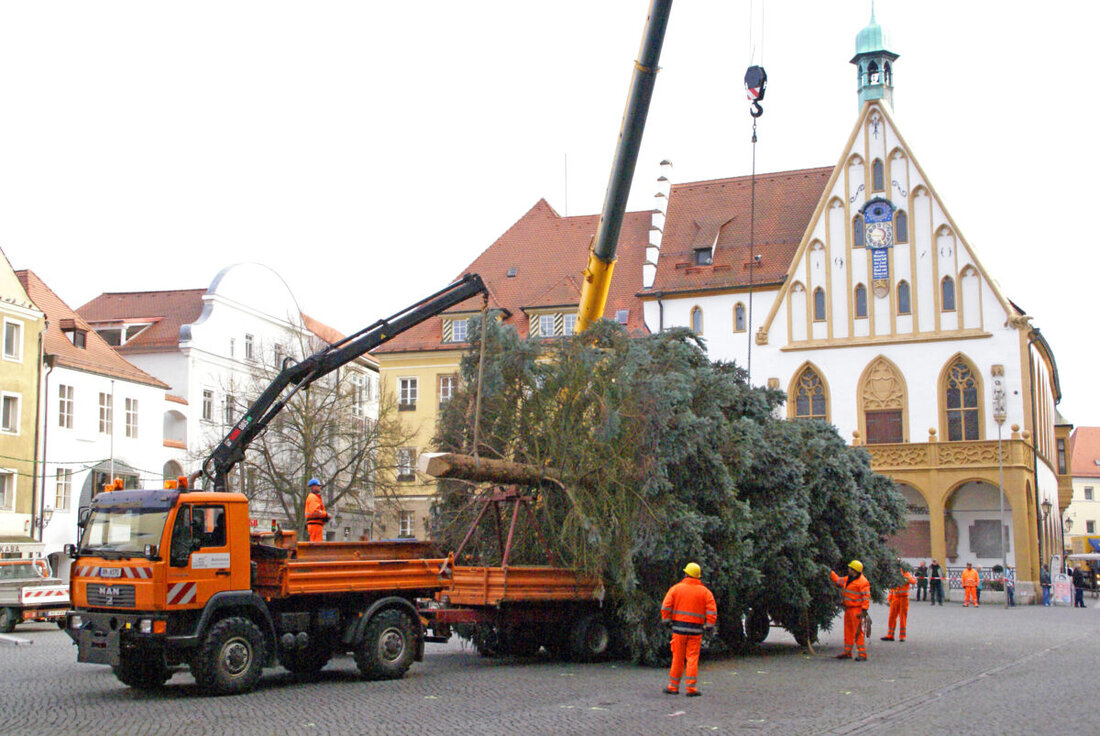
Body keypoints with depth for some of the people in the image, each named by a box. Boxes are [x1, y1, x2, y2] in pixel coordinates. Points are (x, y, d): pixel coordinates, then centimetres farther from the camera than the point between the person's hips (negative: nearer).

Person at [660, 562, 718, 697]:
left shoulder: (676, 588, 2)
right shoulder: (705, 592, 4)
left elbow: (666, 606, -5)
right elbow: (712, 610, -5)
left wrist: (666, 621, 1)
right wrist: (709, 625, -2)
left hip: (679, 627, 0)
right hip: (696, 630, 0)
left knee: (677, 658, 7)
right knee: (692, 658, 2)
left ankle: (673, 686, 14)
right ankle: (691, 688, -3)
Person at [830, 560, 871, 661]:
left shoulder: (862, 581, -15)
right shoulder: (849, 579, 12)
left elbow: (866, 597, -17)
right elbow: (838, 580, 28)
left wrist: (864, 610, -22)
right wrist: (831, 573, 27)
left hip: (857, 609, -9)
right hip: (848, 609, 9)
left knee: (857, 632, -11)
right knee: (848, 631, 13)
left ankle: (862, 653, -8)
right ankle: (847, 652, 21)